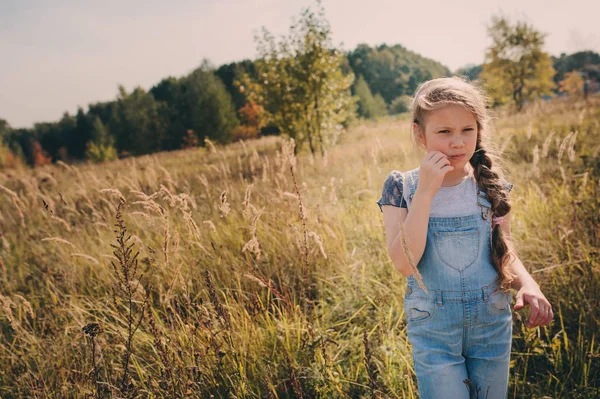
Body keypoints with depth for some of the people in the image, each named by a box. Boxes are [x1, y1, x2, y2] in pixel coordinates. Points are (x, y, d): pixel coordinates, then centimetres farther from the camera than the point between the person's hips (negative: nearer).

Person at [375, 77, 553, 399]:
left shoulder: (490, 186, -4)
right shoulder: (401, 187, -11)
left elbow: (504, 252, 7)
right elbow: (404, 263, -22)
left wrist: (527, 283, -14)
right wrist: (426, 191, -26)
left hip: (493, 324, 3)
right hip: (433, 328, -2)